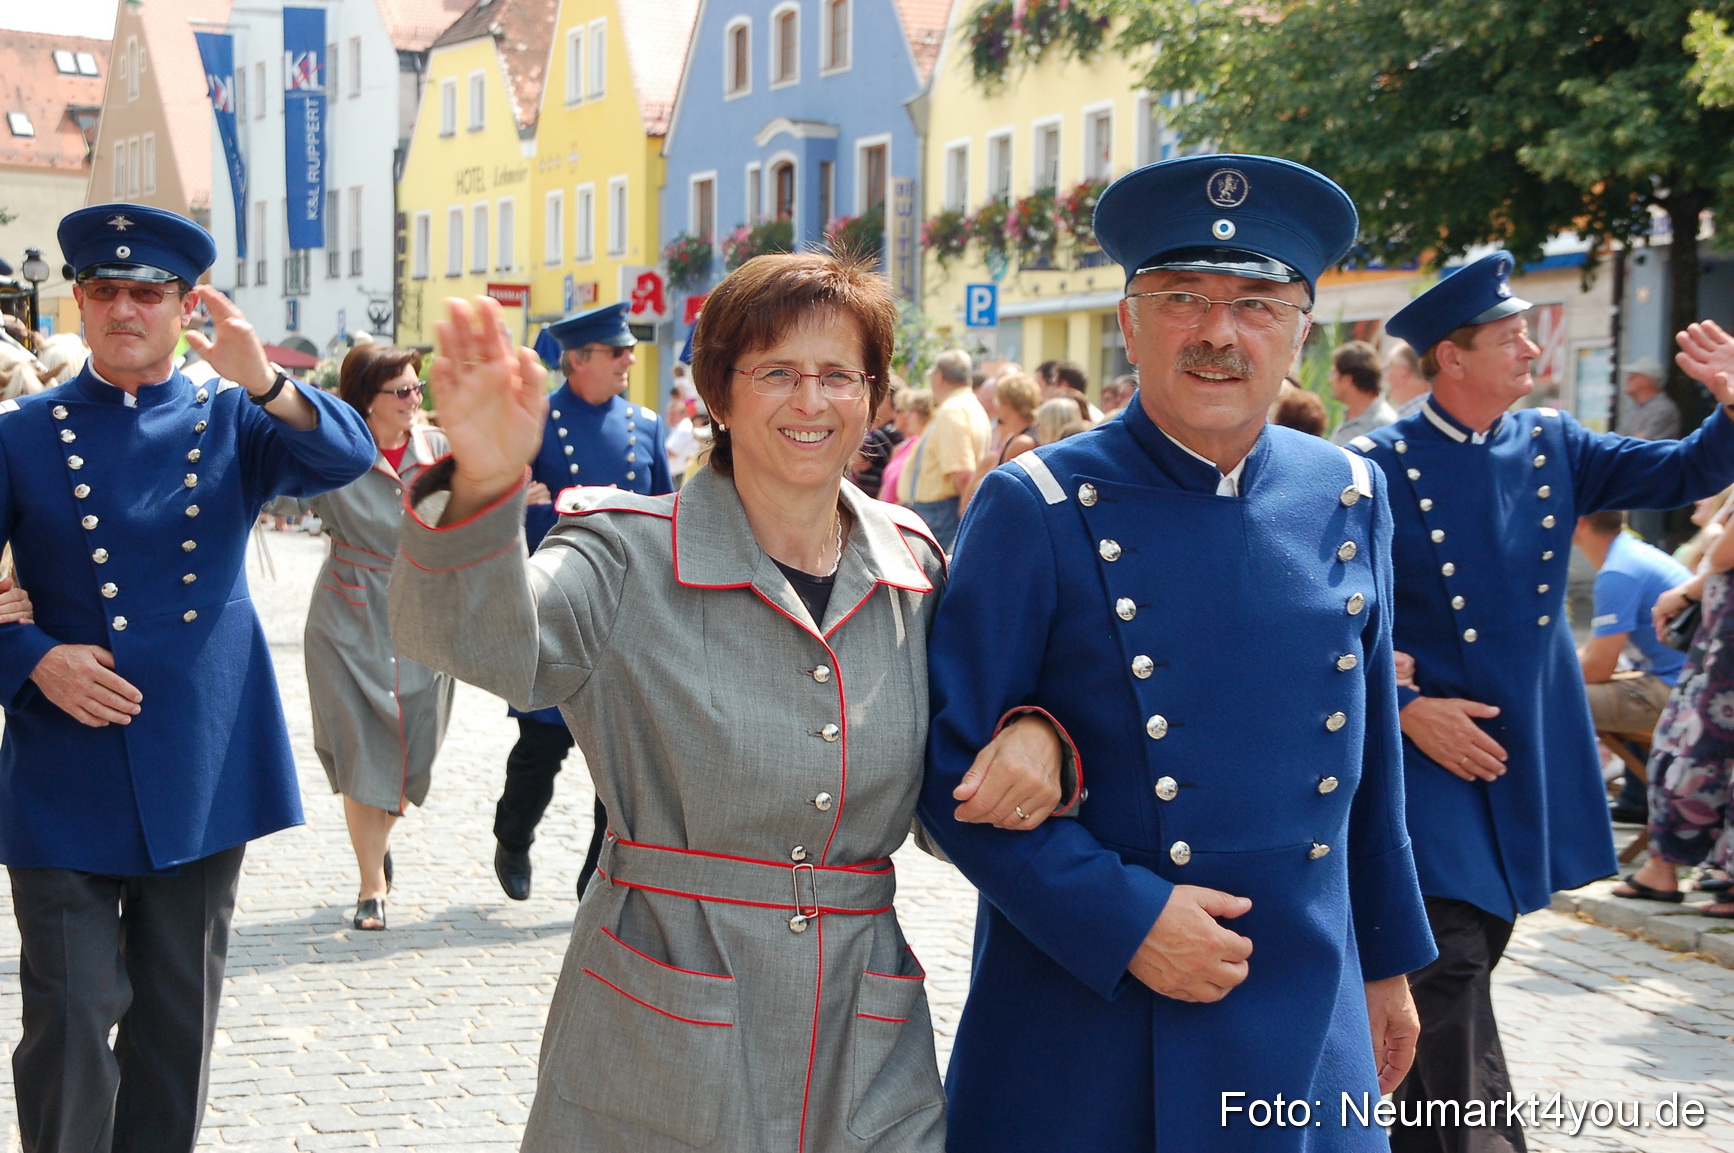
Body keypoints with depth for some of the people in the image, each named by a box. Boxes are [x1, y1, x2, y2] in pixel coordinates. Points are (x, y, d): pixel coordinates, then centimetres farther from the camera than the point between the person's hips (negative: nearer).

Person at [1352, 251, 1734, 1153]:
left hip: (1533, 756, 6)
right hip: (1430, 744, -6)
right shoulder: (1379, 466, -11)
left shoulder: (1552, 446, 6)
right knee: (1452, 963, -13)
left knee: (1474, 945, 16)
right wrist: (1405, 710, -16)